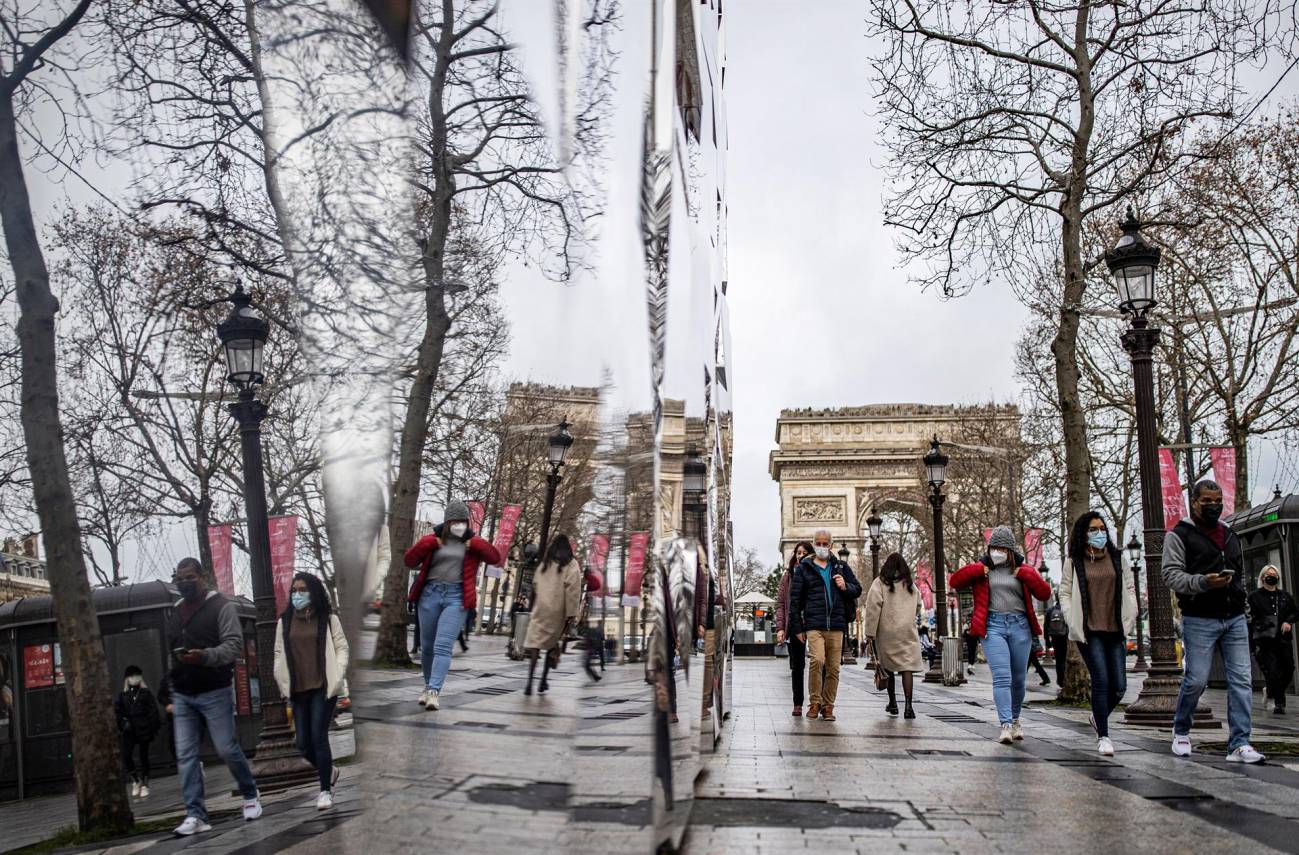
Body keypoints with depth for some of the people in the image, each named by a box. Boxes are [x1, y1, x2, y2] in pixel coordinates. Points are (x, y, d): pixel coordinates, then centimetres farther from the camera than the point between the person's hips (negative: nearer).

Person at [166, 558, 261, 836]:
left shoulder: (221, 607, -3)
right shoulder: (174, 614, 16)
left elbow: (235, 645, -13)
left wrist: (205, 656, -29)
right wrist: (172, 689, 20)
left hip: (214, 693, -5)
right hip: (183, 696, 5)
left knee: (227, 749, -2)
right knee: (185, 755, -3)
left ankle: (250, 796, 20)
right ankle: (195, 814, -2)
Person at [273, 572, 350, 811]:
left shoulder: (328, 619, 2)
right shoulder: (284, 622, 10)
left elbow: (341, 648, 1)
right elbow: (279, 654, 11)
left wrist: (337, 679, -9)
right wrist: (283, 683, 0)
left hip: (323, 688, -4)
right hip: (298, 690, 4)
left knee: (319, 737, -11)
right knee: (303, 744, 4)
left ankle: (326, 790, 0)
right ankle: (329, 771, 32)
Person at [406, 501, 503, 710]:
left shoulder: (473, 543, 9)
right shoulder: (433, 540, 10)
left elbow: (496, 558, 2)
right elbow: (409, 561, 7)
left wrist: (475, 544, -8)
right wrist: (427, 544, -6)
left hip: (456, 597, -2)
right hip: (430, 593, 2)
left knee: (443, 646, -14)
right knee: (427, 646, 10)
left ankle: (434, 691, -19)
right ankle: (428, 685, 29)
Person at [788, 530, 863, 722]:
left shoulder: (841, 567, 16)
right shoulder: (803, 569, 9)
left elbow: (857, 589, 21)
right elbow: (795, 600, 7)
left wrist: (846, 587, -3)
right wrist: (797, 627, 1)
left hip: (836, 627, 3)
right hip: (814, 625, -3)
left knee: (833, 668, 3)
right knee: (817, 660, -21)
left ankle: (828, 706, 14)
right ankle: (815, 702, -7)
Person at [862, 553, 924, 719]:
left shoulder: (880, 583, -2)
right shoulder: (911, 585, 10)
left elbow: (873, 608, -9)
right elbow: (919, 608, 20)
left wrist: (869, 633, -8)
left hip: (886, 632, -2)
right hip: (908, 632, 2)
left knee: (888, 667, 12)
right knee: (907, 667, -4)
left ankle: (893, 703, 19)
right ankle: (908, 705, -16)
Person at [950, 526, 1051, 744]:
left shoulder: (1023, 570, 11)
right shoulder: (981, 569, 9)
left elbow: (1045, 593, 6)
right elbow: (955, 582, 6)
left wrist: (1027, 576, -6)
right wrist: (976, 570, -5)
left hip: (1020, 626, 2)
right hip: (993, 626, -2)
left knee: (1019, 679, 10)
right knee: (1001, 677, -14)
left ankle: (1015, 720, 30)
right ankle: (1006, 725, -18)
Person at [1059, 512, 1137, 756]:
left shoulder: (1117, 558, 11)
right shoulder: (1073, 562, 3)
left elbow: (1129, 587, 14)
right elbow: (1064, 593, 4)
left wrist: (1130, 618, 3)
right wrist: (1072, 622, -6)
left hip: (1115, 629, 3)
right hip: (1088, 632, -3)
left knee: (1119, 686, 1)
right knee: (1101, 681, -11)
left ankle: (1098, 717, 30)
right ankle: (1103, 737, -1)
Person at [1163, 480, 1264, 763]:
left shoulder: (1231, 536, 19)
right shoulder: (1179, 535, 0)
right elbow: (1171, 574, -9)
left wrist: (1239, 602, 17)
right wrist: (1203, 582, -24)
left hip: (1234, 619, 6)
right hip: (1199, 620, -5)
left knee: (1242, 680, -3)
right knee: (1196, 679, -6)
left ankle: (1239, 744, -1)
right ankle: (1181, 731, 17)